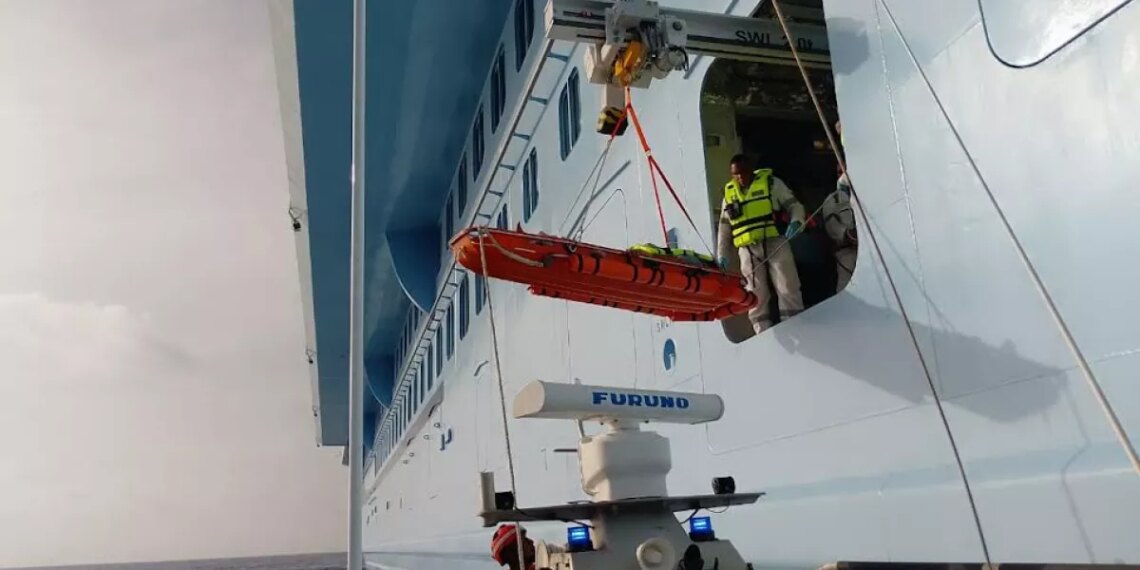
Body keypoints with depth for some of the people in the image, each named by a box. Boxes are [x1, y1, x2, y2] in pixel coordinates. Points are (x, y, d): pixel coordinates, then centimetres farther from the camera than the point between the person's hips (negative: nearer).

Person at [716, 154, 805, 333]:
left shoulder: (771, 183, 5)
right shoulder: (729, 193, 15)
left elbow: (794, 205, 4)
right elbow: (724, 227, 19)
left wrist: (796, 222, -18)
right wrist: (722, 254, 11)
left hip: (775, 243, -3)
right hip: (748, 250, 3)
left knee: (787, 289, -4)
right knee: (756, 294, 2)